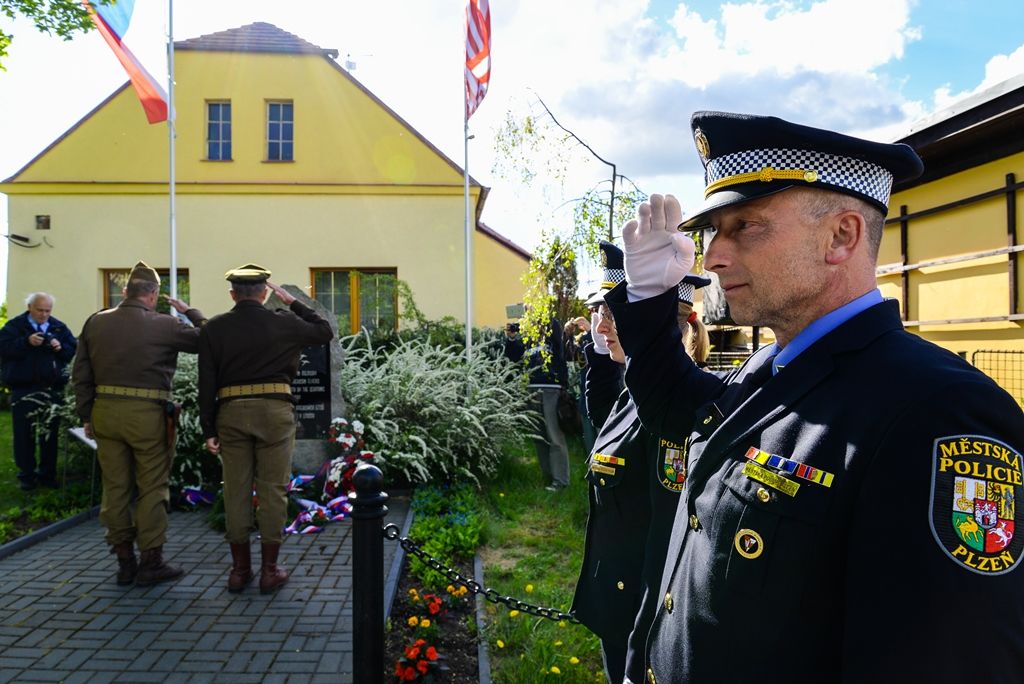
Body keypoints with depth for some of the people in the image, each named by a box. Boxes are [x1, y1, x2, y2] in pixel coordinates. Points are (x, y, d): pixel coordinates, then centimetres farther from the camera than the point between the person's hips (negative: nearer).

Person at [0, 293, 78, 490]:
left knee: (50, 433, 9)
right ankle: (26, 474, 16)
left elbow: (74, 350, 5)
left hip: (52, 389, 2)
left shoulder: (59, 327, 8)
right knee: (24, 434, 4)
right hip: (23, 389, -2)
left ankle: (47, 473, 19)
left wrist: (61, 347, -14)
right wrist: (26, 342, -23)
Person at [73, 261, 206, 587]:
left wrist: (86, 416, 17)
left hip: (105, 413, 5)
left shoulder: (95, 323, 7)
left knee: (115, 487, 12)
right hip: (147, 414, -5)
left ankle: (125, 562, 20)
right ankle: (150, 562, 11)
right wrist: (189, 312, 13)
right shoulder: (164, 325, -9)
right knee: (152, 488, 5)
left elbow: (80, 374, 10)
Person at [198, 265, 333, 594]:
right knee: (272, 490, 5)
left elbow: (206, 382, 2)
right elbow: (325, 332, 17)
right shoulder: (283, 324, 1)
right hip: (275, 410, -2)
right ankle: (269, 570, 10)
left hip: (231, 413, 2)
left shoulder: (213, 329, 5)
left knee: (236, 490, 10)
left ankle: (240, 569, 18)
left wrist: (208, 430, 6)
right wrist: (292, 302, 19)